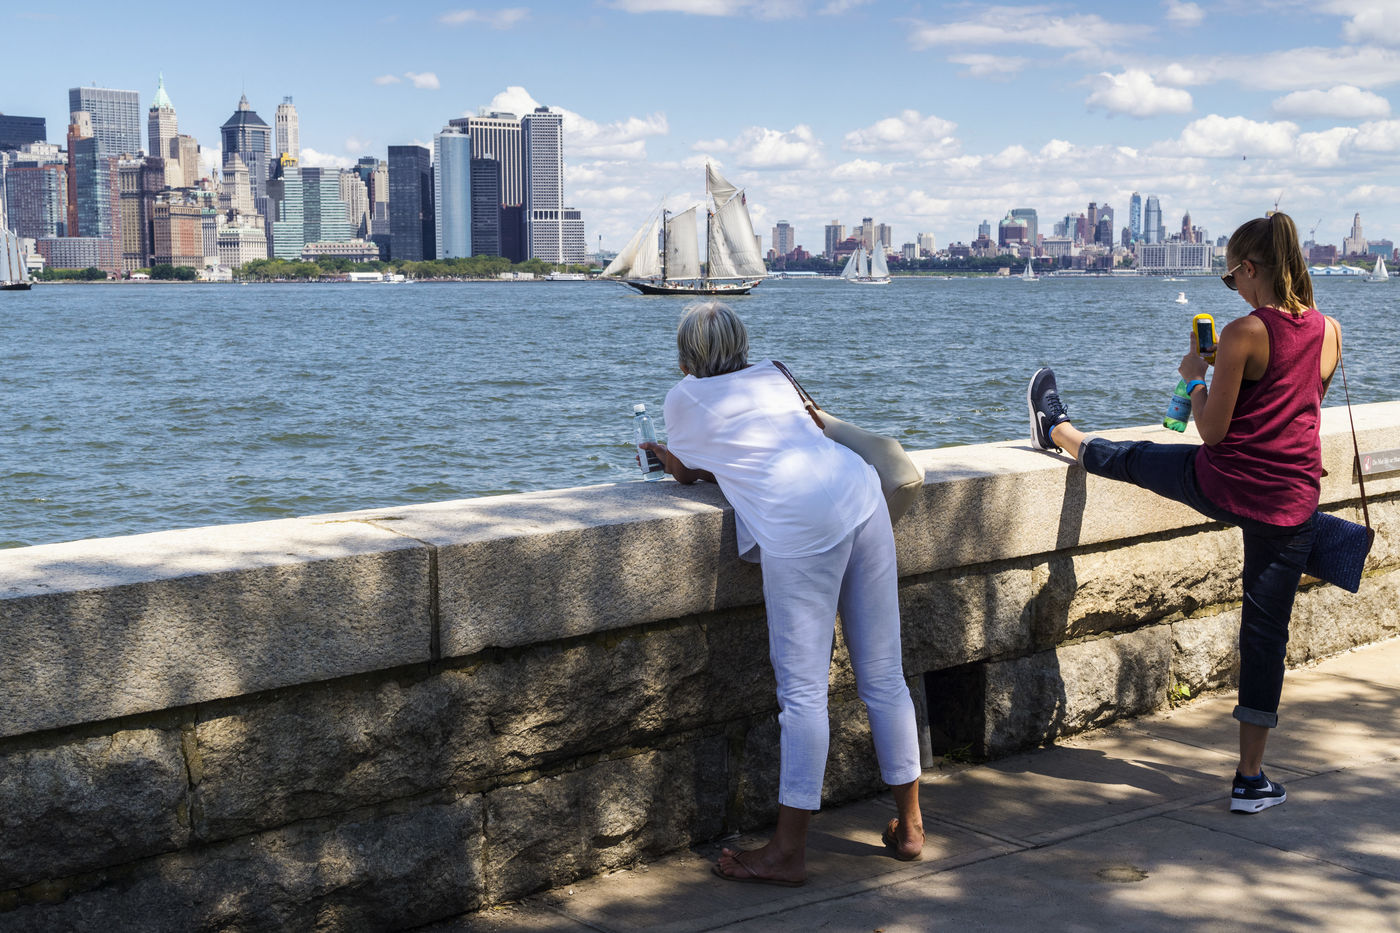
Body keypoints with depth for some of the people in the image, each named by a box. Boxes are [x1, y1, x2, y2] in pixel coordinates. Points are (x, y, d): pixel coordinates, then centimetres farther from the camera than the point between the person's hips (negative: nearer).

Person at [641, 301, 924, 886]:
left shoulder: (686, 397, 13)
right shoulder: (773, 377, 26)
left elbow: (687, 474, 27)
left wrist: (670, 459, 48)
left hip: (800, 520, -6)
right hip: (862, 493, 6)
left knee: (802, 688, -5)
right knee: (884, 677, 11)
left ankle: (788, 853, 0)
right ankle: (909, 827, 20)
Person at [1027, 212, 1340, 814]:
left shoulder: (1244, 333, -14)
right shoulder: (1329, 330, 3)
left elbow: (1213, 432, -11)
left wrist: (1196, 378, 6)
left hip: (1222, 483, -4)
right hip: (1290, 500, 4)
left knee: (1129, 458, 27)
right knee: (1265, 634, 8)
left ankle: (1058, 433, 57)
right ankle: (1251, 779, 15)